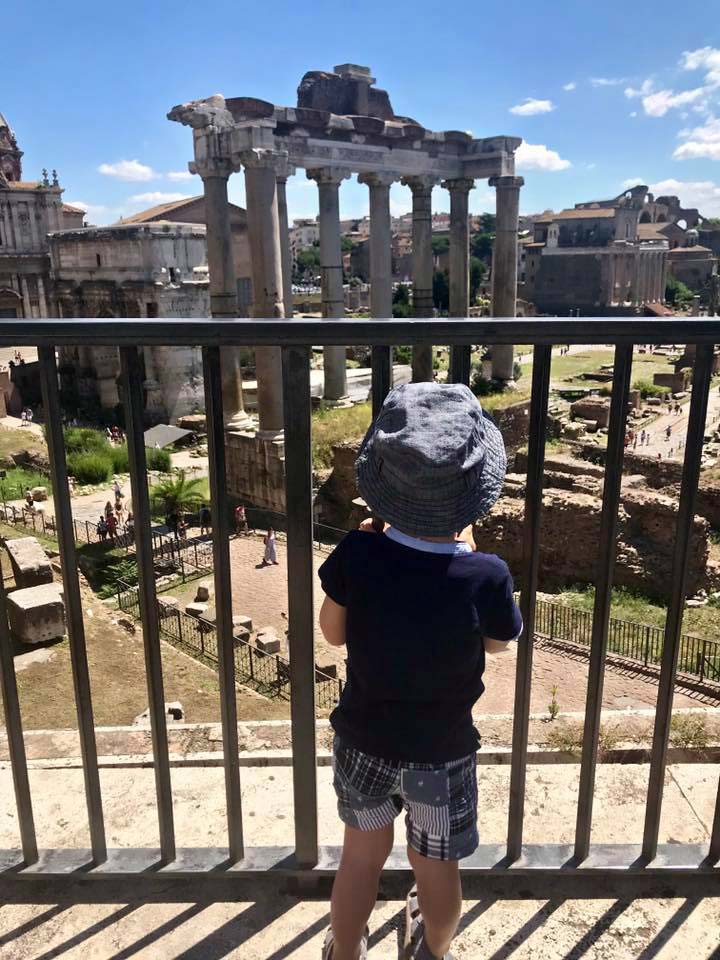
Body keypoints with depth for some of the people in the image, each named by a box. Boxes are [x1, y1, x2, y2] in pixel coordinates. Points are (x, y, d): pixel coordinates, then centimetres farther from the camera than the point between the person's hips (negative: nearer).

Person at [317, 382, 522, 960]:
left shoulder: (357, 556, -23)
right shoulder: (485, 576, -26)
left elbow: (333, 633, -5)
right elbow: (500, 643, -5)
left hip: (363, 740, 1)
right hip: (442, 752, -1)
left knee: (362, 855, 26)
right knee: (437, 866, 26)